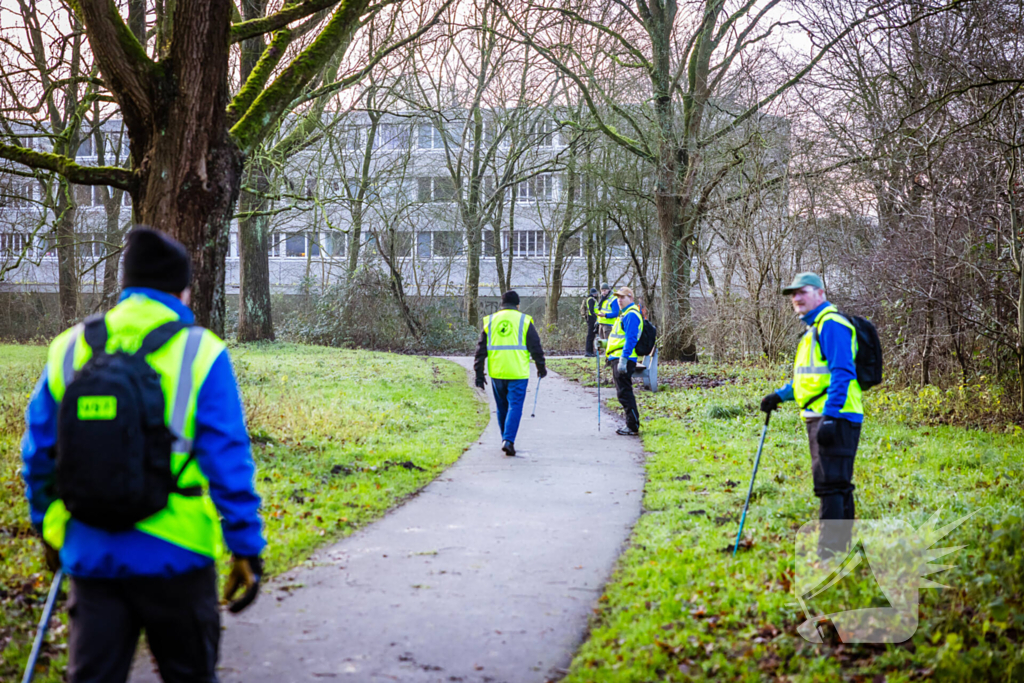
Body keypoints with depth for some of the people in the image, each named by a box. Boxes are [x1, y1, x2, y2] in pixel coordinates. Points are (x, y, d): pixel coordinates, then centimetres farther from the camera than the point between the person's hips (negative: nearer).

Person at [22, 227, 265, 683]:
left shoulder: (69, 350, 3)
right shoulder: (200, 355, -9)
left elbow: (37, 454, 9)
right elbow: (229, 464, -11)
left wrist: (48, 527, 22)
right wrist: (247, 549, -4)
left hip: (90, 556, 3)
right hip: (174, 558, -3)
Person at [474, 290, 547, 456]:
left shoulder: (490, 321, 8)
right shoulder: (524, 320, 1)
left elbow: (481, 349, 6)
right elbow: (535, 347, 1)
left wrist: (479, 373, 9)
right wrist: (541, 367, 14)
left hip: (496, 373, 3)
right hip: (518, 373, -3)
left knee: (502, 408, 16)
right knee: (515, 407, -3)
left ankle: (506, 440, 24)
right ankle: (508, 440, -17)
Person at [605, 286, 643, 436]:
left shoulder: (631, 315, -12)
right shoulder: (624, 314, 21)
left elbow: (630, 339, -20)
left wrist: (623, 359, -25)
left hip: (623, 360, -11)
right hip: (618, 359, 11)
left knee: (624, 393, -10)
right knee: (623, 393, 13)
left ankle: (633, 427, -9)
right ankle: (631, 424, 18)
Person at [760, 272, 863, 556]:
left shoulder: (831, 324, -11)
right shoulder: (813, 328, 22)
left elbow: (842, 373, -20)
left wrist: (830, 416, -25)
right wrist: (780, 395, 21)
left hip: (835, 416, -11)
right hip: (819, 417, 11)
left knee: (829, 482, -11)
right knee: (838, 484, 13)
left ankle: (830, 548, -10)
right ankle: (841, 543, 19)